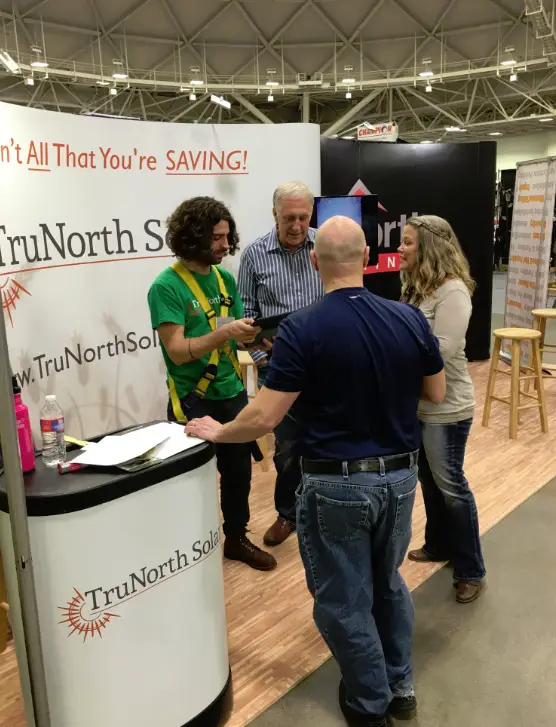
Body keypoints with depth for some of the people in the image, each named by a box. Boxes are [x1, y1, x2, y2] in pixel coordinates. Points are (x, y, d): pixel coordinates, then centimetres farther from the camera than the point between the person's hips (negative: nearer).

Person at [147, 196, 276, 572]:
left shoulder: (226, 279, 5)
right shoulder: (167, 286, -14)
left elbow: (239, 334, 8)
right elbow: (178, 351, -20)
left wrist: (259, 335, -12)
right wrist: (224, 333, -30)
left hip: (233, 395, 6)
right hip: (194, 401, -6)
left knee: (239, 471, 17)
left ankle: (237, 538, 37)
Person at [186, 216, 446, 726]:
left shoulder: (301, 330, -19)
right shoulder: (411, 319, -6)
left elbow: (264, 418, -18)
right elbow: (436, 394, 6)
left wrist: (217, 431, 0)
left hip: (336, 484, -5)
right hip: (400, 477, 5)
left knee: (344, 600, 16)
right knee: (388, 584, 27)